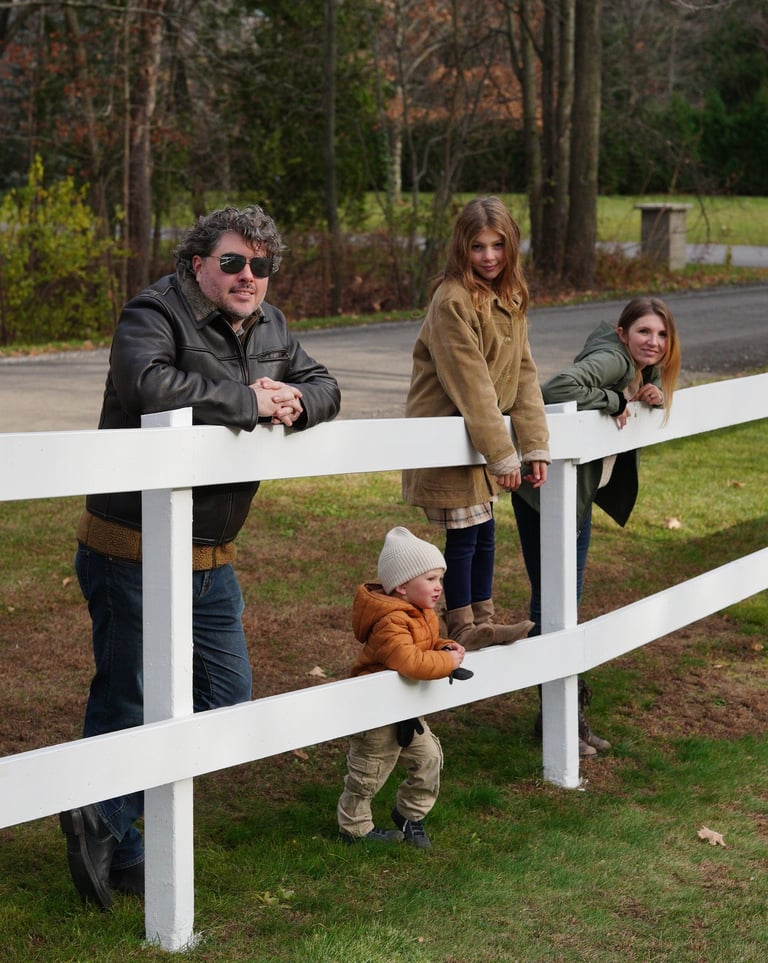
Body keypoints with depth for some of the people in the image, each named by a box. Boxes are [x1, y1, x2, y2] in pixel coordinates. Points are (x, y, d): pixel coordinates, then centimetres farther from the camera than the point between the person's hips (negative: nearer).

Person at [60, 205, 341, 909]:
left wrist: (296, 402, -9)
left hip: (210, 559, 8)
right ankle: (113, 847, 20)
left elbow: (323, 387, 16)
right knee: (126, 705, 2)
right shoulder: (154, 315, -15)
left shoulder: (269, 327, 9)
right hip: (131, 553, -8)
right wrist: (250, 401, -25)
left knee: (228, 703, 12)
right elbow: (151, 386, -35)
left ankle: (104, 819, 21)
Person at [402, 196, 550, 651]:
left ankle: (483, 621, 25)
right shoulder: (453, 301, -20)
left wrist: (535, 444, -3)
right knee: (464, 532, 0)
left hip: (479, 433, 8)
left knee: (484, 530, 13)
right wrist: (502, 453, -22)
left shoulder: (510, 299, 7)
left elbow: (524, 375, 4)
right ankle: (462, 629, 13)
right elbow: (470, 383, -22)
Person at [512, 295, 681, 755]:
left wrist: (653, 398, -1)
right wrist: (615, 401, -26)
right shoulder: (611, 359, -23)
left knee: (569, 597, 17)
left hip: (581, 493, 10)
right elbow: (557, 389, -39)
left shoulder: (644, 369, 4)